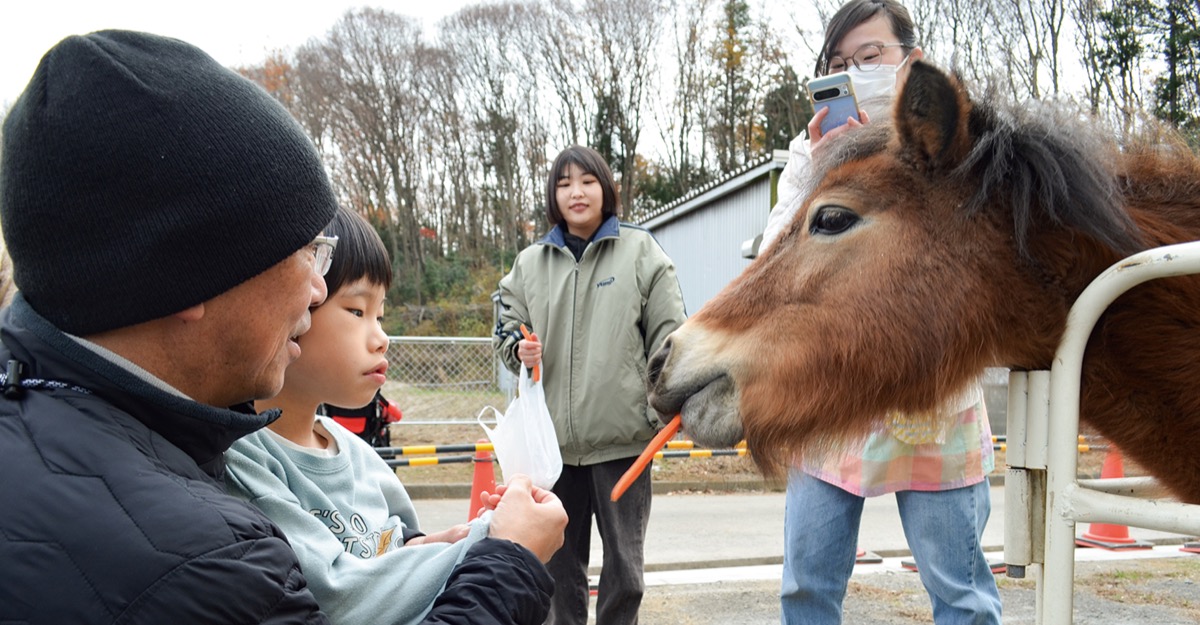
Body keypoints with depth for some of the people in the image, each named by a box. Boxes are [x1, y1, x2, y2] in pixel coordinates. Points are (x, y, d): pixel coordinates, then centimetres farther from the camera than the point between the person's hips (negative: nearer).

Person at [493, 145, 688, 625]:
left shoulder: (641, 251, 1)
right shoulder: (530, 262, 8)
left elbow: (667, 336, -1)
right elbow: (507, 329, 16)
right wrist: (519, 349, -7)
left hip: (621, 433, -2)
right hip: (553, 436, 3)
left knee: (624, 559, 9)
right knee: (559, 559, 14)